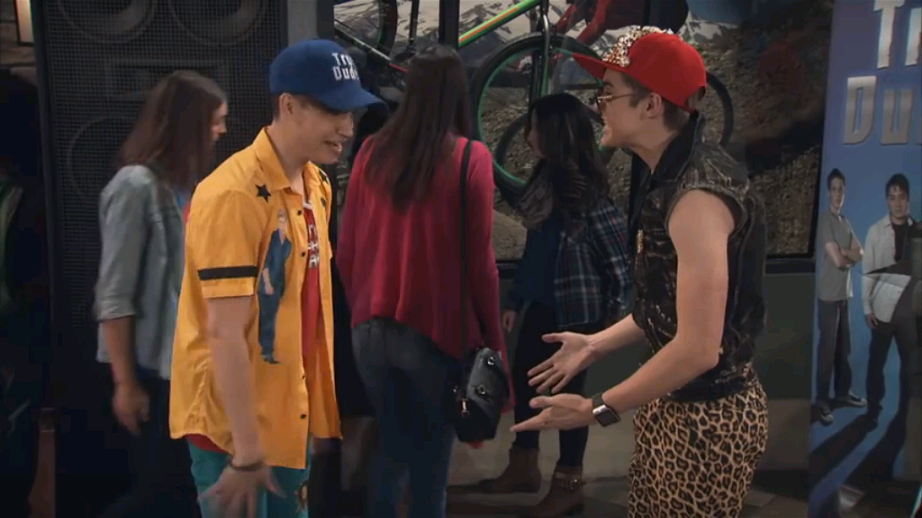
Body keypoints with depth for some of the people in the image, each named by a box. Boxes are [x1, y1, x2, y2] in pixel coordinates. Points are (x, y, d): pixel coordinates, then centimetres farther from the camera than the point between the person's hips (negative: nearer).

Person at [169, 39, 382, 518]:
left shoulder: (316, 186, 4)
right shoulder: (233, 195, -22)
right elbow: (225, 333, -22)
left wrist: (313, 410, 10)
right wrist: (245, 451, -20)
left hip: (287, 417, 8)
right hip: (234, 426, -7)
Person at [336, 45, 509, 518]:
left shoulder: (373, 151, 0)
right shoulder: (470, 158, -10)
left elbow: (346, 251, 5)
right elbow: (479, 261, -9)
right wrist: (494, 340, 1)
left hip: (371, 329, 4)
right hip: (437, 332, -4)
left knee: (387, 452, 19)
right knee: (431, 461, 10)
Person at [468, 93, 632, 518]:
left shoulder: (586, 188, -16)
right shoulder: (545, 179, 7)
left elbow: (619, 253, -13)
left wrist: (613, 312, -11)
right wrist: (515, 299, 15)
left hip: (575, 309, -8)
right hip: (542, 304, 8)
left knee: (566, 391, 4)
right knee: (523, 380, 14)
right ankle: (524, 467, 33)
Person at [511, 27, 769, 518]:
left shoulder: (699, 194, -26)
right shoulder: (673, 176, 5)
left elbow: (698, 348, -27)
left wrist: (596, 409, -19)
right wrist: (594, 345, 11)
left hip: (707, 417, -9)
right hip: (671, 402, 9)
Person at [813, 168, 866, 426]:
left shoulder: (846, 221, 14)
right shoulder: (825, 220, -13)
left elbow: (860, 253, 9)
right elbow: (837, 260, -18)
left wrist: (845, 253, -10)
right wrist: (850, 254, 1)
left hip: (844, 293, 8)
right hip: (828, 294, -8)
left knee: (843, 347, 14)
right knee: (827, 348, -5)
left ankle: (843, 392, 26)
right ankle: (822, 401, 2)